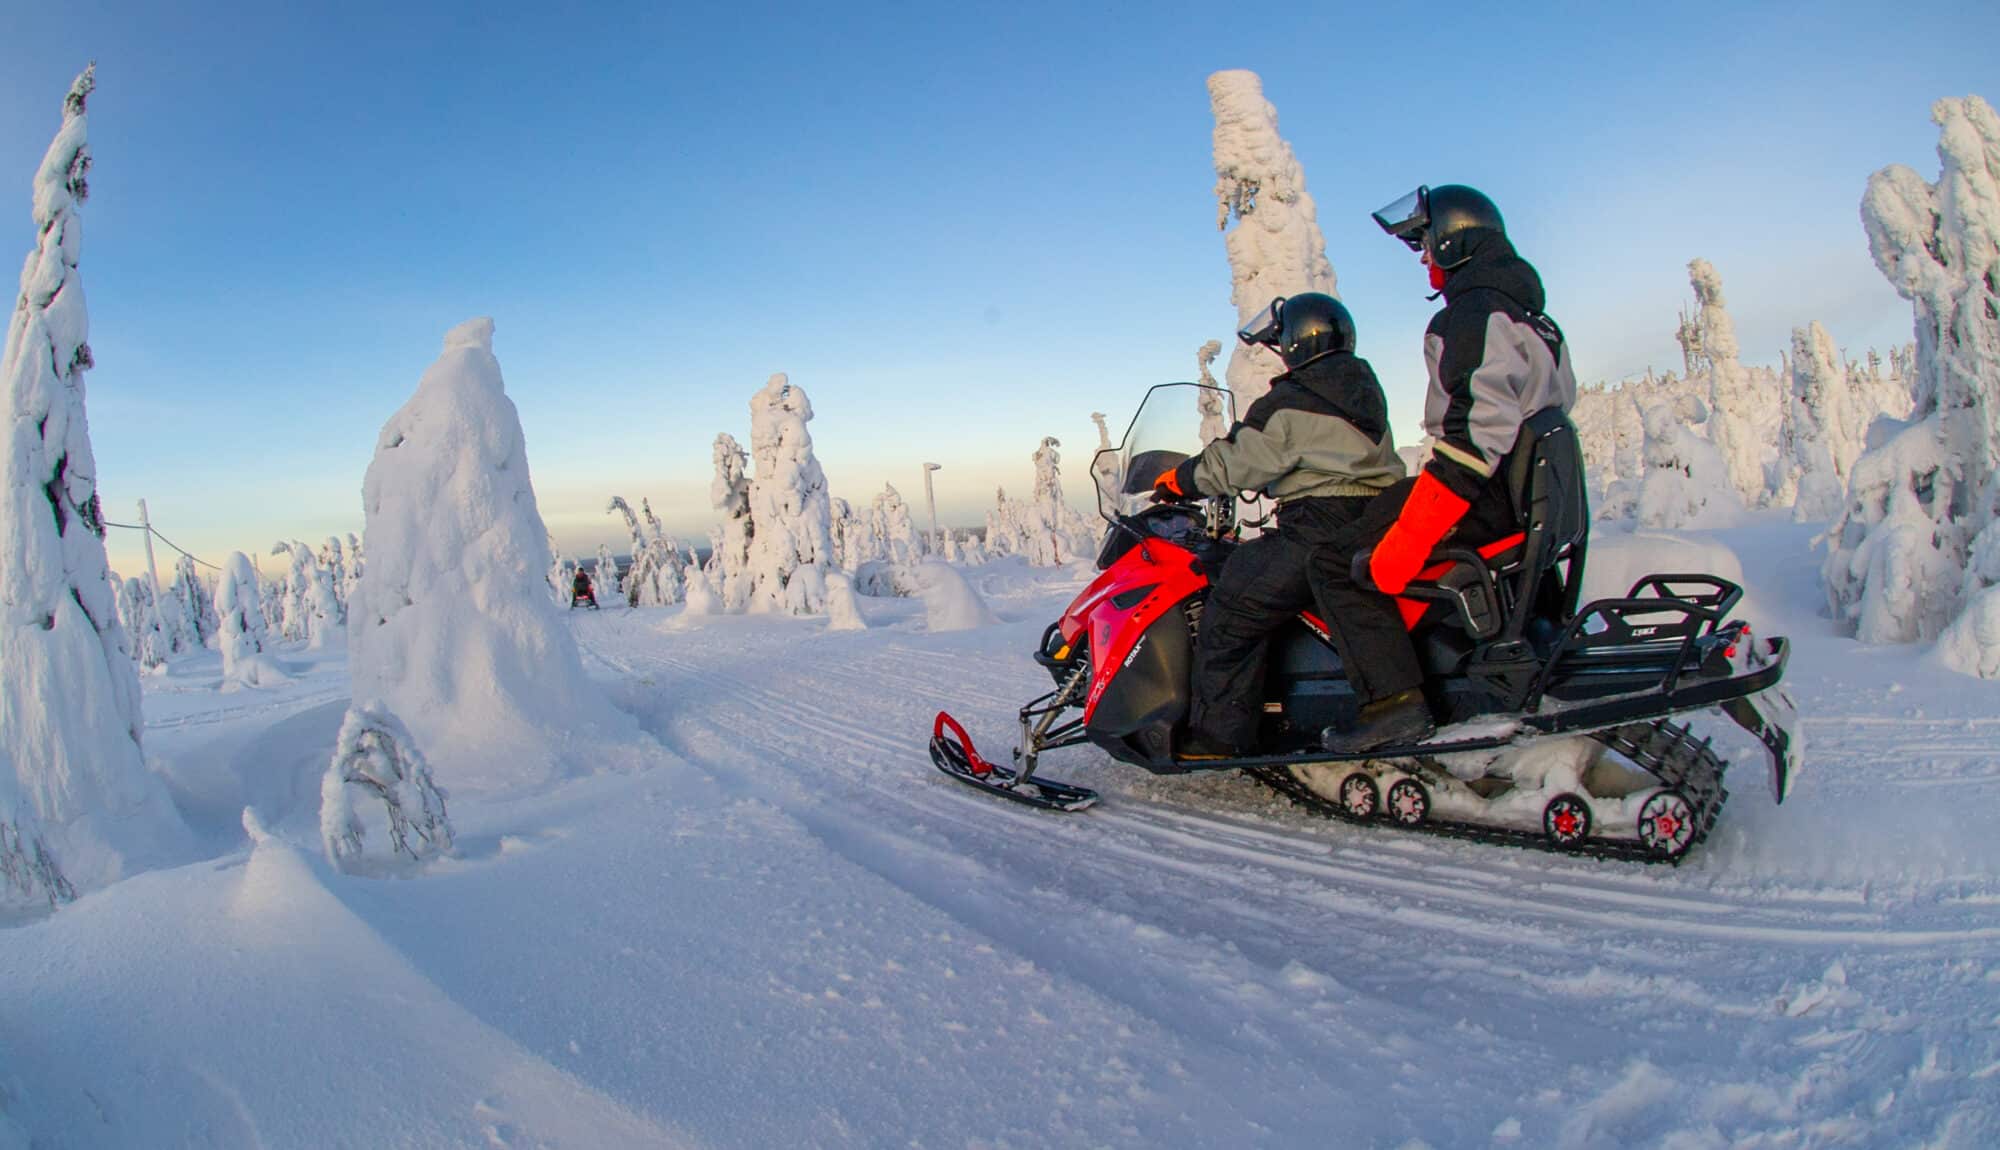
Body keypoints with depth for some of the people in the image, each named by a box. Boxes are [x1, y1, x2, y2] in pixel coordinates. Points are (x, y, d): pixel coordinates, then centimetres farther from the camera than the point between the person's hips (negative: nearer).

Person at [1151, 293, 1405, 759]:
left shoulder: (1290, 405, -9)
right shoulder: (1364, 393, 19)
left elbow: (1235, 465, -9)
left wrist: (1180, 481, 6)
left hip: (1320, 533, -10)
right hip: (1371, 525, 10)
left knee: (1232, 608, -9)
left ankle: (1216, 733, -12)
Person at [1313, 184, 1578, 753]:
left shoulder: (1477, 312, -13)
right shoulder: (1532, 316, 21)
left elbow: (1479, 426, -25)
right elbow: (1557, 403, 26)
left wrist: (1404, 542, -30)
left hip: (1485, 495, -11)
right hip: (1530, 491, 11)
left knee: (1340, 563, -13)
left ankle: (1394, 697, -23)